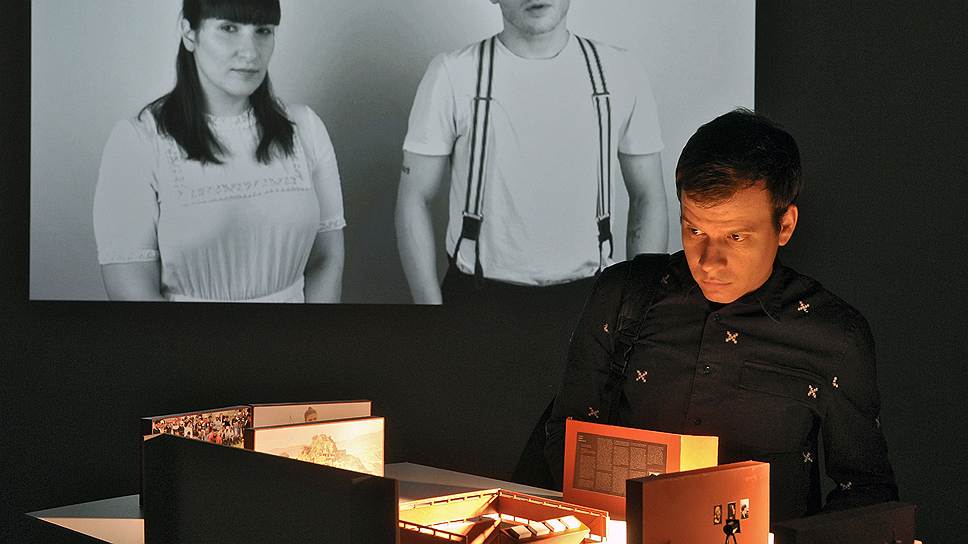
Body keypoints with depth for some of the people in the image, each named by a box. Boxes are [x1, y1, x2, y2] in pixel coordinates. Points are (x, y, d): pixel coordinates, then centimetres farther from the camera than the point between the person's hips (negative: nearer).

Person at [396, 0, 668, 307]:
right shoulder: (452, 75, -6)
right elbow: (414, 199, -3)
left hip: (584, 295, 2)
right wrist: (431, 304, -9)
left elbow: (648, 199, 5)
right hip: (477, 296, -1)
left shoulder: (620, 73, 0)